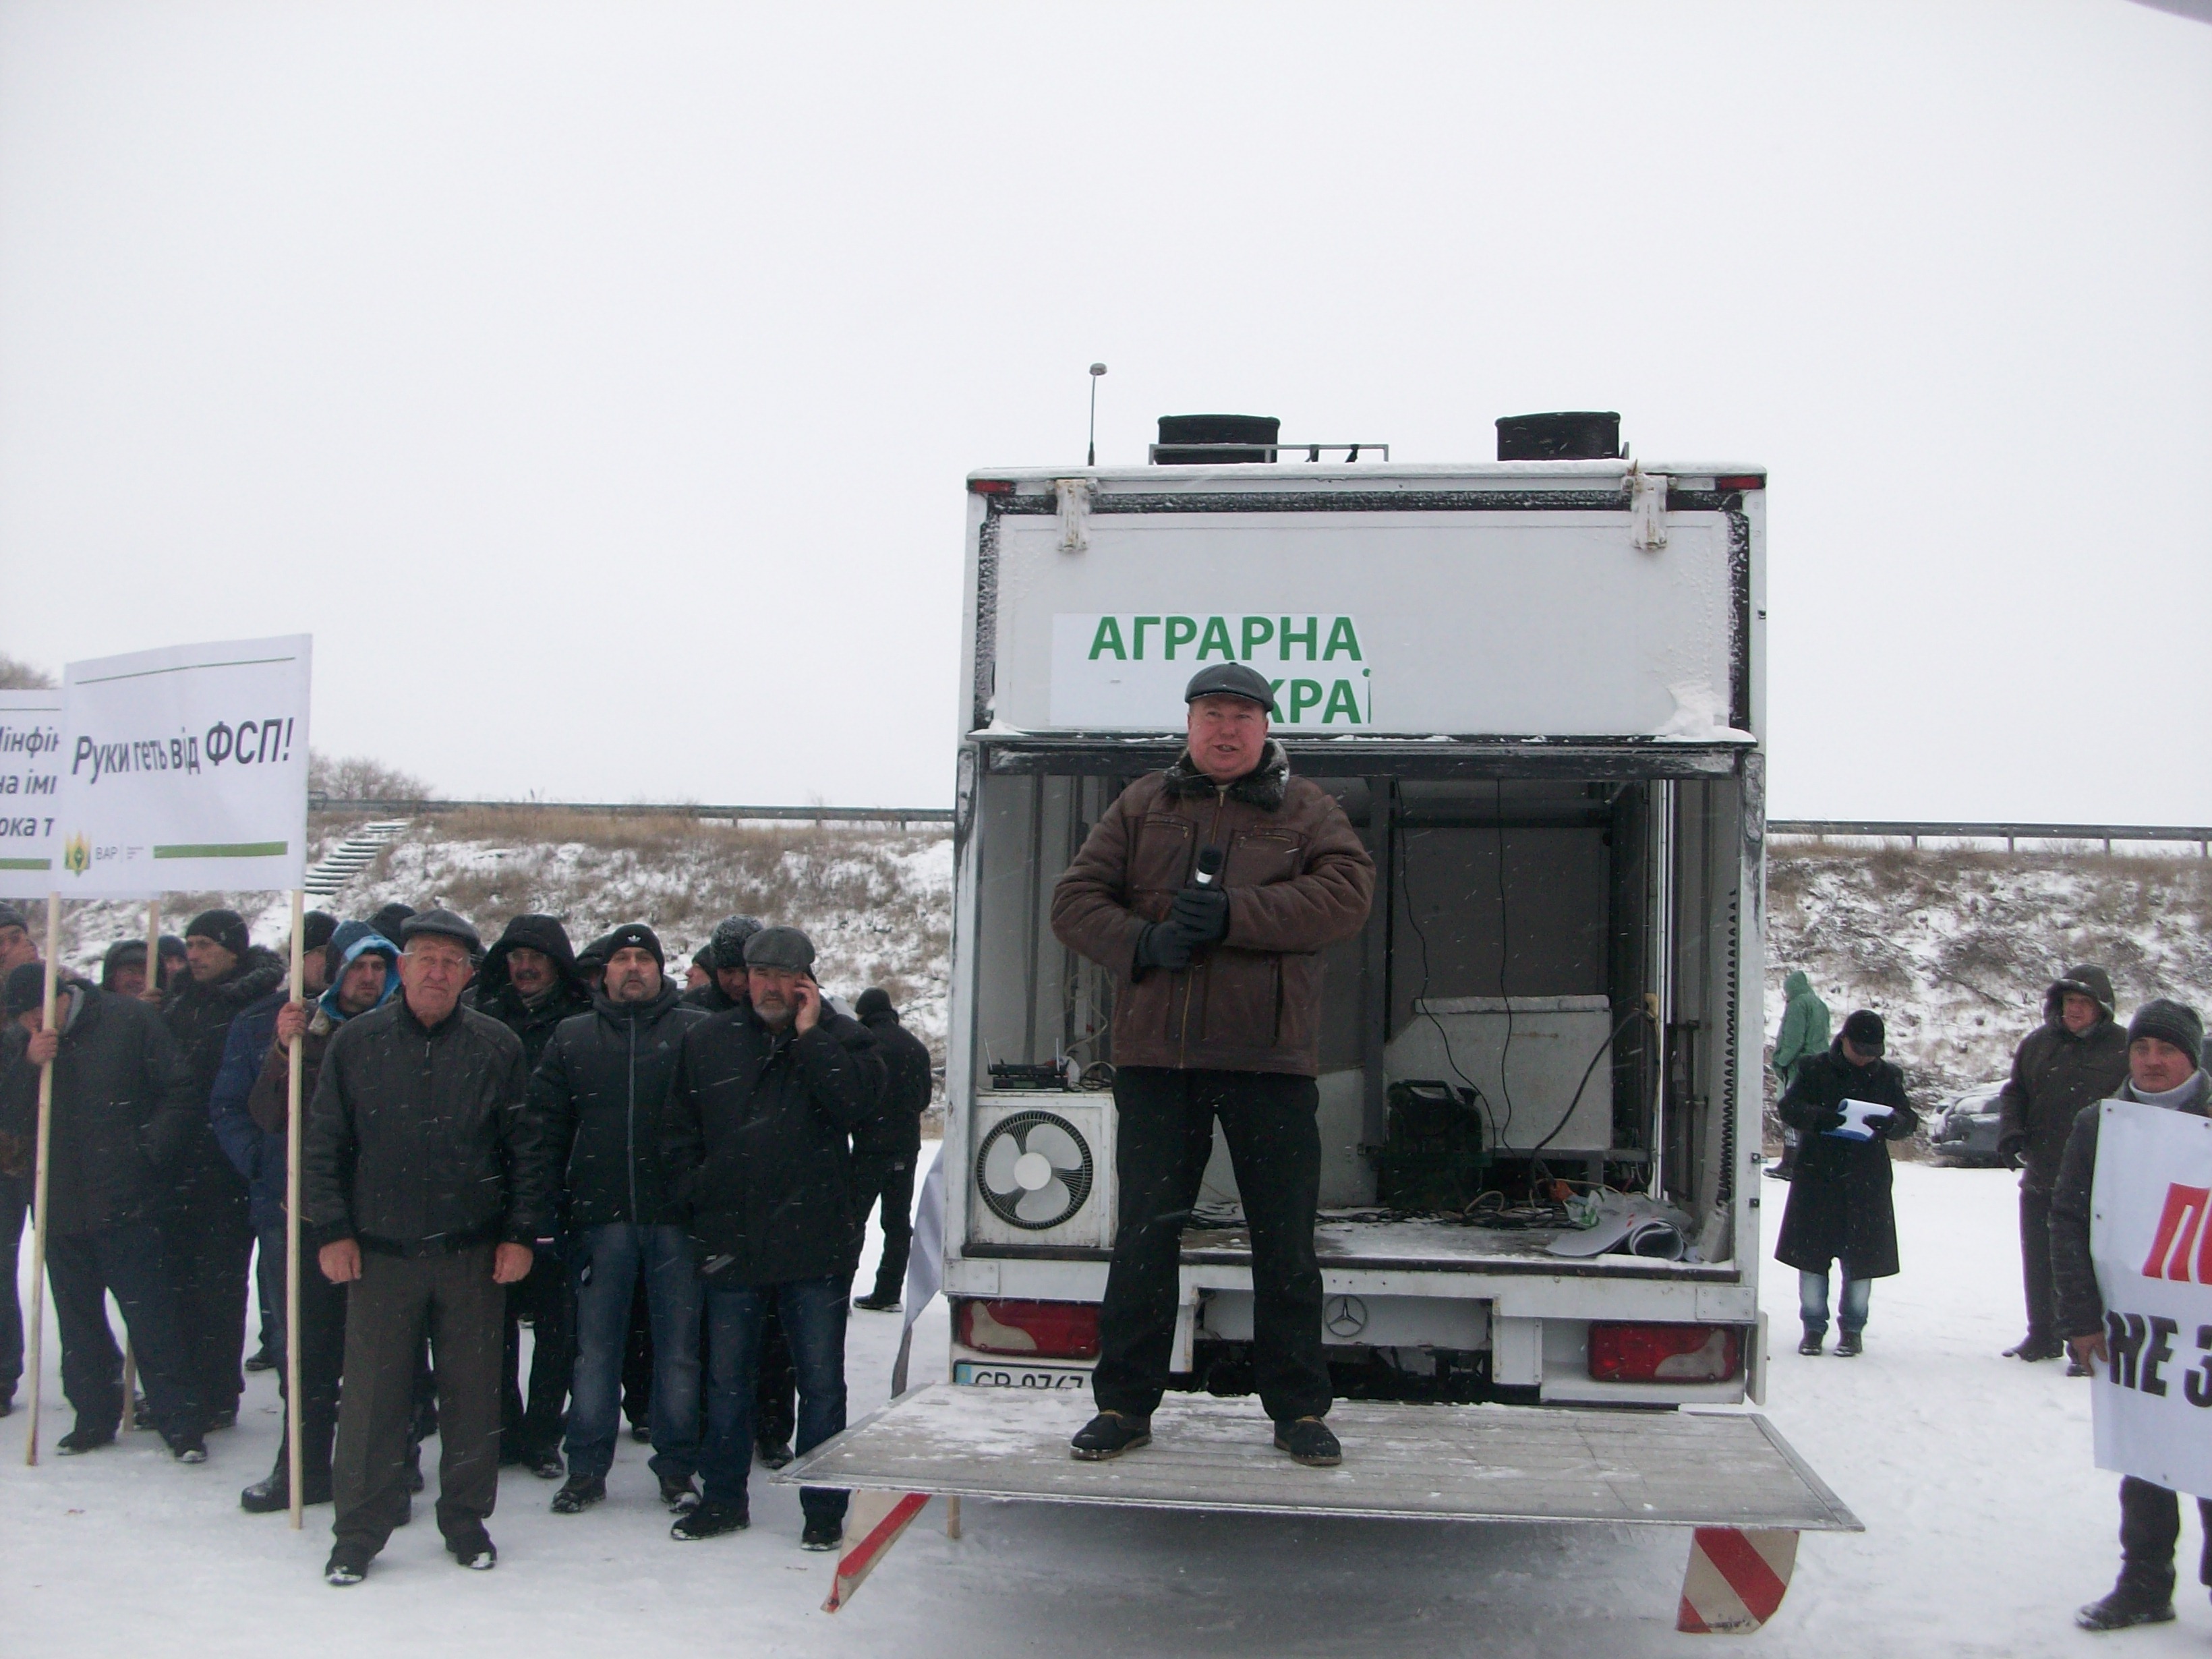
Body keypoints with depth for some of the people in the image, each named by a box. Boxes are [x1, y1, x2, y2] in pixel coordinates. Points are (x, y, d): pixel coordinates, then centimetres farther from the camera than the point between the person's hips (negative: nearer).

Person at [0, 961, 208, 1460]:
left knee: (150, 1316, -5)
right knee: (79, 1321, 13)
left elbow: (181, 1094, -4)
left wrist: (150, 1151, -10)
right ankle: (95, 1416, 25)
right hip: (61, 1208, 5)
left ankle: (182, 1423, 0)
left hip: (124, 1207, -5)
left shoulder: (130, 1021, -6)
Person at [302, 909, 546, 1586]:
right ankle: (360, 1529, 14)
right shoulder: (356, 1042, 3)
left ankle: (466, 1518, 22)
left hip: (472, 1252, 0)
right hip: (379, 1252, 0)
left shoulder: (498, 1047, 3)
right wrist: (332, 1231, -2)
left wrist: (520, 1233, -1)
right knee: (372, 1395, 2)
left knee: (473, 1391, 7)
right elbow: (324, 1145, 5)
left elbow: (526, 1148, 5)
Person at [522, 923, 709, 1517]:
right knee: (595, 1348, 6)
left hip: (676, 1218, -2)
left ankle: (678, 1467, 15)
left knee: (679, 1349, 4)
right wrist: (546, 1200, 1)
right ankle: (586, 1468, 15)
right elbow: (545, 1122, 11)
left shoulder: (696, 1033, 4)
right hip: (601, 1218, 2)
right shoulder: (571, 1038, 12)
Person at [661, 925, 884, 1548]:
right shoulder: (706, 1041, 10)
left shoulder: (840, 1039, 3)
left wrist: (810, 1036, -14)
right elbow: (678, 1130, 17)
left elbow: (858, 1100, -17)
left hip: (814, 1245, -3)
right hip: (729, 1240, 3)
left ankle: (824, 1508, 12)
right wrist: (694, 1191, 5)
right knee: (726, 1379, 12)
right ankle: (723, 1498, 25)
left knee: (821, 1381, 3)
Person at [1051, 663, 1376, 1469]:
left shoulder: (1307, 811, 7)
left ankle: (1299, 1409, 18)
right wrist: (1142, 941, -14)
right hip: (1156, 1052, 1)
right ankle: (1125, 1404, 17)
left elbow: (1347, 894, -11)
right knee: (1144, 1235, 6)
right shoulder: (1142, 806, 11)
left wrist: (1236, 914, -20)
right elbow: (1075, 900, 5)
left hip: (1271, 1056, -1)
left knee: (1285, 1241, 6)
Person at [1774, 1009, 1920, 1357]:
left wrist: (1891, 1123, -19)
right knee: (1811, 1254, 1)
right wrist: (1817, 1117, -24)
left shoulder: (1887, 1076, 10)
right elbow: (1789, 1107, -3)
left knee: (1861, 1258, 2)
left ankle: (1852, 1330, 17)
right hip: (1816, 1175, -1)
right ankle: (1814, 1327, 13)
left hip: (1865, 1182, 1)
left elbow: (1909, 1122, 5)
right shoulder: (1815, 1069, 4)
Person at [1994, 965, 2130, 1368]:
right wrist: (2010, 1131, -2)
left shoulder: (2124, 1047, -5)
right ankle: (2042, 1336, 28)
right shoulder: (2037, 1044, 7)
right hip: (2040, 1176, 5)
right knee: (2038, 1262, 14)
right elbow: (2014, 1092, 14)